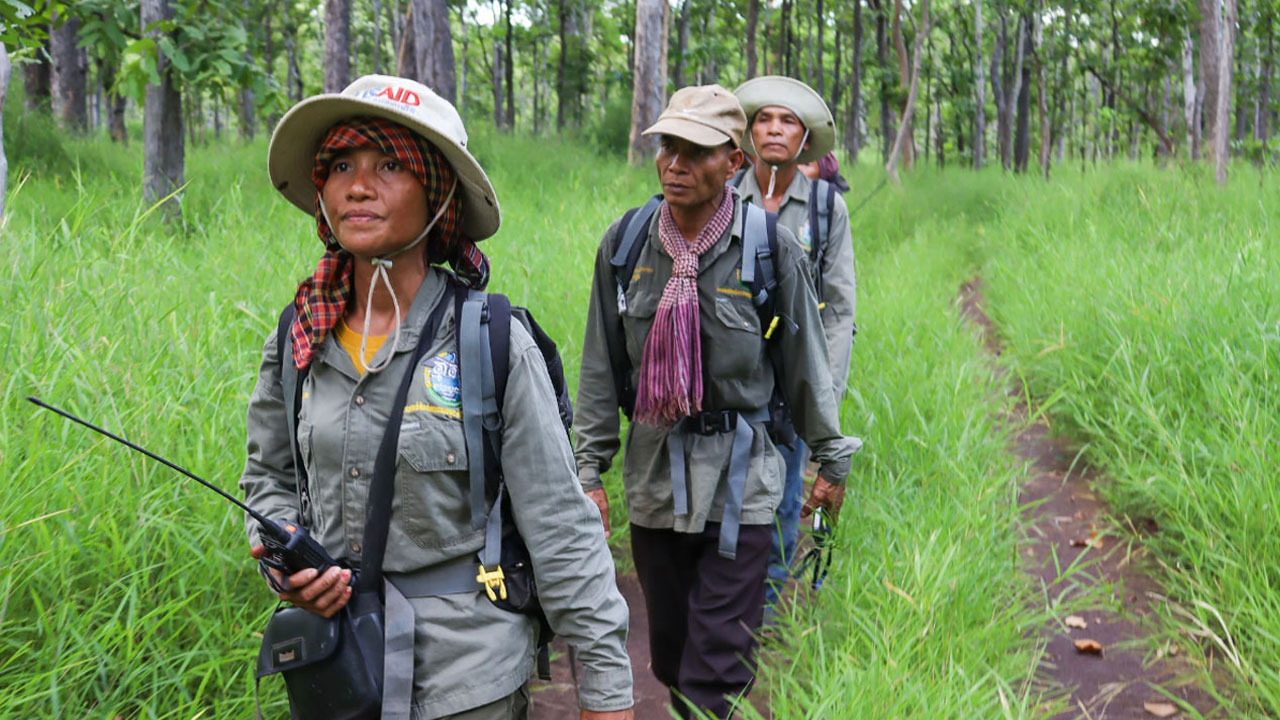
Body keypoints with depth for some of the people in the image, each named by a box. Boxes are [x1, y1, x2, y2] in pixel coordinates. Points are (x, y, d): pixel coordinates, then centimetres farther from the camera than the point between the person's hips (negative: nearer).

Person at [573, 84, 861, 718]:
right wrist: (590, 470, 5)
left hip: (738, 478, -3)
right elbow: (600, 367, 5)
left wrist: (832, 458, 8)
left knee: (719, 667, -4)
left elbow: (805, 362, 2)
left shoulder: (770, 247, -8)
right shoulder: (626, 243, -1)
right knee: (669, 648, 15)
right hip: (653, 473, 3)